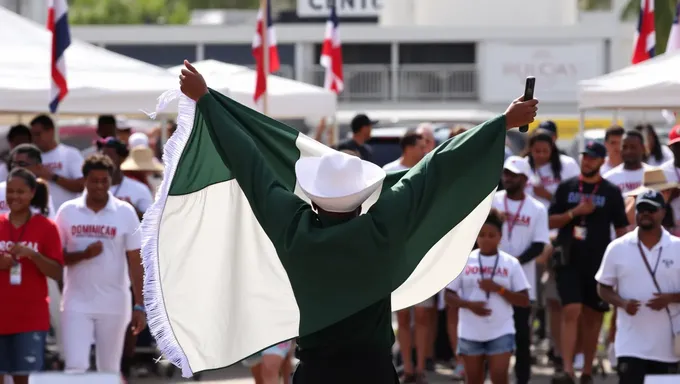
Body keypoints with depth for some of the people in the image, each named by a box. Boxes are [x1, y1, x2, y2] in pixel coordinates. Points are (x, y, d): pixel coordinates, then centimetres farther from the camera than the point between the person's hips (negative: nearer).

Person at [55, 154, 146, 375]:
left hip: (114, 305, 0)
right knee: (75, 368, -8)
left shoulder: (125, 213, 0)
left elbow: (135, 262, 0)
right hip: (76, 304, 0)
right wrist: (83, 255, -15)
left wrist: (139, 306, -5)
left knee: (109, 371, 7)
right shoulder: (67, 212, 2)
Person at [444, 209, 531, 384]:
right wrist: (469, 304, -17)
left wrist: (498, 289, -16)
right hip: (470, 332, 2)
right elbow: (449, 295, 2)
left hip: (501, 332, -2)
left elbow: (524, 301, -2)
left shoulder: (511, 264, 0)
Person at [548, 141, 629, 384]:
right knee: (571, 311, -13)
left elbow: (621, 228, 6)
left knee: (592, 316, 6)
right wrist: (575, 212, -11)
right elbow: (551, 221, 5)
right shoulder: (566, 188, 7)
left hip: (598, 261, 0)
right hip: (569, 261, 0)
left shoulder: (611, 192, 4)